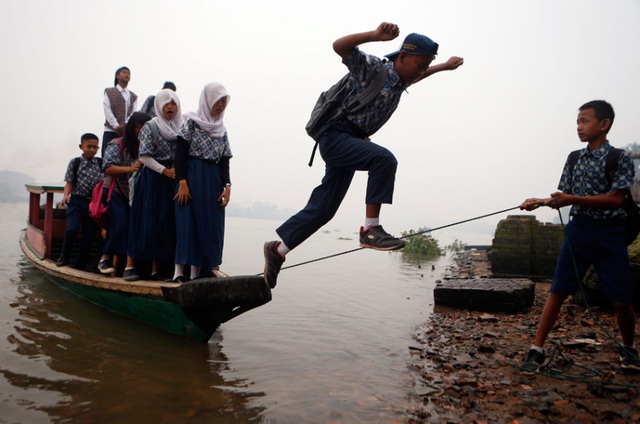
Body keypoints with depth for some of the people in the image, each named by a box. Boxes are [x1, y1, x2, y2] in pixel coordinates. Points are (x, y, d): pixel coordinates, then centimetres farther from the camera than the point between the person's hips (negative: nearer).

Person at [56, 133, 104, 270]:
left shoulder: (101, 163, 7)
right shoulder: (75, 162, 4)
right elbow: (69, 182, 2)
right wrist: (66, 195, -14)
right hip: (77, 201, -2)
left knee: (89, 236, 4)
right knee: (72, 229, -21)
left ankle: (80, 266, 18)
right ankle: (64, 256, 5)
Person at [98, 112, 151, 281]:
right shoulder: (117, 145, -1)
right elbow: (108, 168, -10)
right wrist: (130, 169, -22)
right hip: (117, 192, -3)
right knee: (122, 224, -13)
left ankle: (129, 265, -5)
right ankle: (106, 257, 8)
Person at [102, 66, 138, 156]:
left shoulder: (133, 96, 18)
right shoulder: (109, 92, 11)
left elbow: (134, 113, 3)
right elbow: (107, 110, -1)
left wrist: (125, 125, -14)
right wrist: (116, 126, -13)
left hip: (127, 132, 2)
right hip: (110, 131, -2)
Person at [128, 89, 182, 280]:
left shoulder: (182, 127, 13)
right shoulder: (150, 126, 1)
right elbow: (144, 156, -5)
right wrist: (165, 171, -15)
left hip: (177, 180, 4)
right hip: (155, 180, -3)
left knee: (175, 223, 0)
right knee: (156, 221, -5)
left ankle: (172, 265, 5)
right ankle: (155, 267, 0)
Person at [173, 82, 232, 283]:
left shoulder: (221, 129, 16)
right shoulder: (192, 121, 1)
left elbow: (224, 161, 11)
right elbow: (180, 153, -6)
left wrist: (226, 186, -1)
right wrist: (182, 182, -15)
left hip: (214, 180, 5)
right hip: (192, 176, -5)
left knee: (211, 225, 1)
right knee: (188, 220, -8)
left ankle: (198, 271, 6)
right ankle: (179, 270, -6)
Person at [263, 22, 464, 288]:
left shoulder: (399, 80, 15)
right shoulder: (371, 67, -10)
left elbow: (414, 77, 40)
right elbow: (339, 46, -24)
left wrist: (443, 67, 45)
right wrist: (375, 35, -37)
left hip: (351, 144, 8)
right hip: (336, 136, -8)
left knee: (322, 209, 5)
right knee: (384, 160, -31)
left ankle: (277, 249, 16)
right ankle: (370, 229, -24)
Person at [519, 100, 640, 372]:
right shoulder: (575, 158, 10)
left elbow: (615, 199, -15)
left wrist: (573, 199, -25)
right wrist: (540, 202, -8)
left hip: (610, 233, -3)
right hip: (578, 229, 3)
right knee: (557, 291, -2)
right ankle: (537, 350, 2)